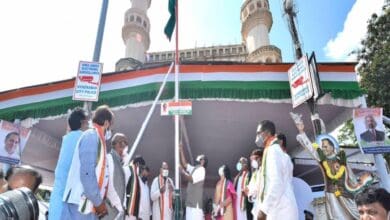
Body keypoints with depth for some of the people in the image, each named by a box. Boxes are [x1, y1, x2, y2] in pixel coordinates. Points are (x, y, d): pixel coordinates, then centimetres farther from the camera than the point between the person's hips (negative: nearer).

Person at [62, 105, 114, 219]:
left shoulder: (97, 139, 17)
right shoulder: (91, 136, -11)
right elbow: (87, 174, -19)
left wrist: (99, 201, 12)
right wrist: (99, 202, -12)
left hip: (88, 206, 9)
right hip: (79, 205, -9)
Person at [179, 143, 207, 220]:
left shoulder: (201, 169, -7)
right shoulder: (193, 169, 20)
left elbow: (191, 179, -15)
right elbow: (184, 164, 16)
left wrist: (182, 172, -7)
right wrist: (181, 150, 15)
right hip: (190, 202, 9)